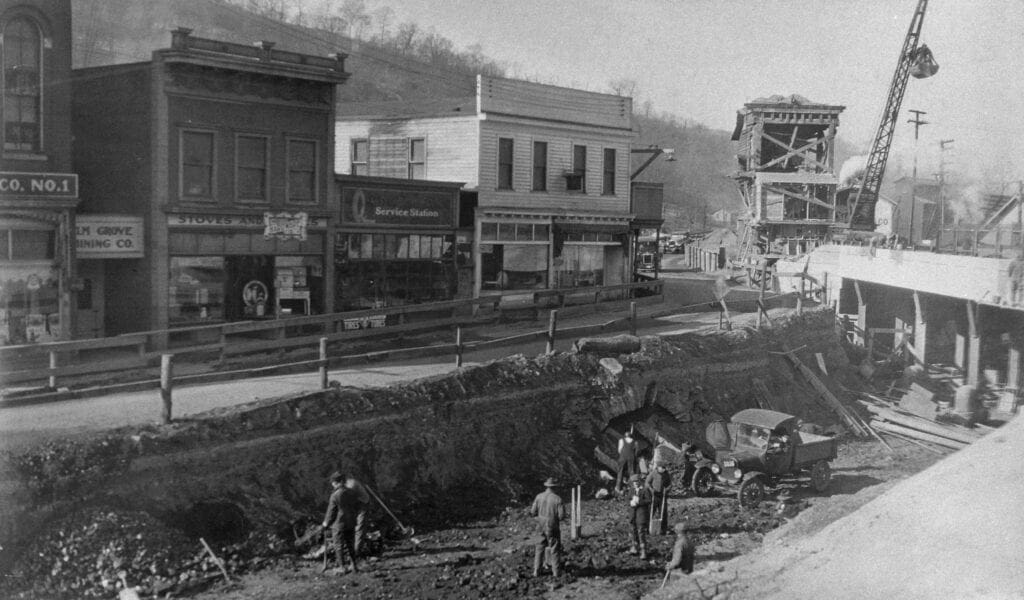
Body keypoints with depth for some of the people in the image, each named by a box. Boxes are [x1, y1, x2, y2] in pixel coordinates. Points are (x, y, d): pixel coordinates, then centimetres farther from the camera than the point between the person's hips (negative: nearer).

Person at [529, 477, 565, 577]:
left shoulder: (539, 497, -4)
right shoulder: (557, 499, -14)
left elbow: (533, 512, 0)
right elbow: (561, 516, -15)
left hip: (541, 527, 3)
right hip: (553, 528, -3)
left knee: (539, 549, 15)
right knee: (555, 550, 9)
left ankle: (536, 571, 13)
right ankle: (556, 573, 12)